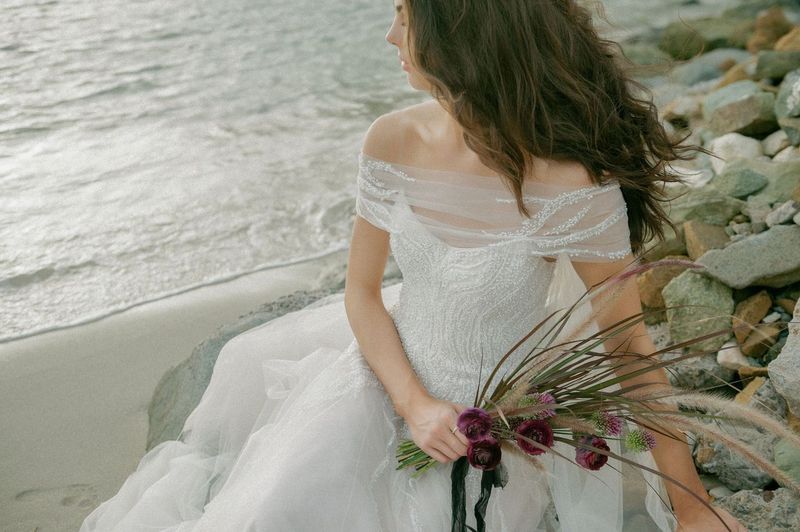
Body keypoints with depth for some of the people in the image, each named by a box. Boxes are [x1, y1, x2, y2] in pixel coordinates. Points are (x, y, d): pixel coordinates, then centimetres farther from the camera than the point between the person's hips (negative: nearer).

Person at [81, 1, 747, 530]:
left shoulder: (572, 186, -28)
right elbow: (362, 292, -2)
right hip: (397, 372, 4)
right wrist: (412, 403, -16)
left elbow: (631, 345, -17)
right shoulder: (393, 143, -14)